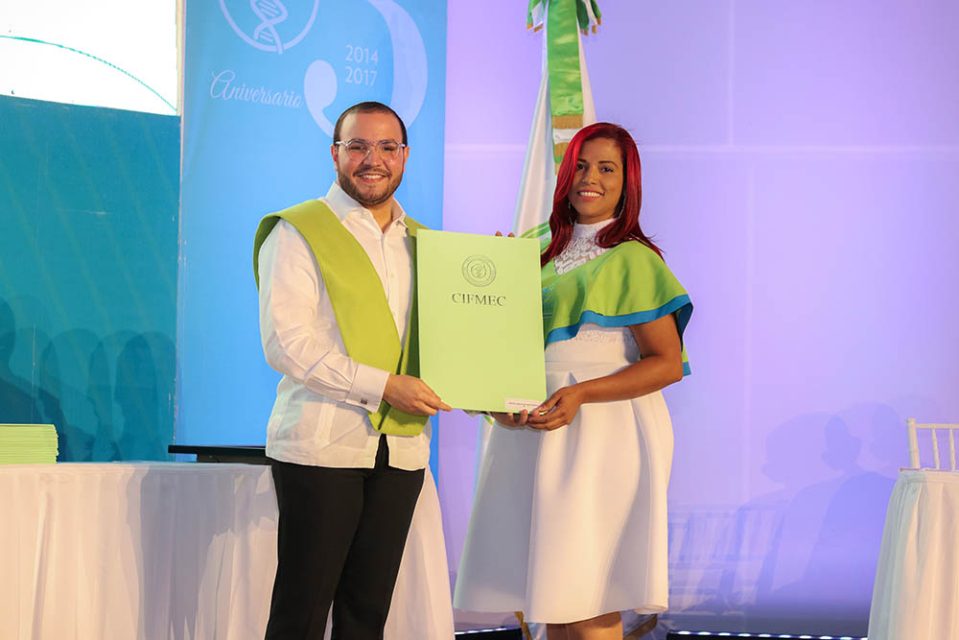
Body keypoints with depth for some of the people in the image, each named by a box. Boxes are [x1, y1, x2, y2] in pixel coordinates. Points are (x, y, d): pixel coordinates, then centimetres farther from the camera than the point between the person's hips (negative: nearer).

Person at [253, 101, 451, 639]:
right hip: (323, 444, -5)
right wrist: (382, 386, -16)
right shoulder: (298, 232, -1)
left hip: (401, 448, 5)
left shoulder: (421, 242, 18)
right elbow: (286, 343, -11)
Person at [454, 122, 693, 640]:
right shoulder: (547, 253, 15)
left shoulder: (632, 259, -4)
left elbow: (668, 362, -9)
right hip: (533, 432, 7)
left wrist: (582, 394, -18)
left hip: (602, 433, -6)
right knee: (547, 597, 6)